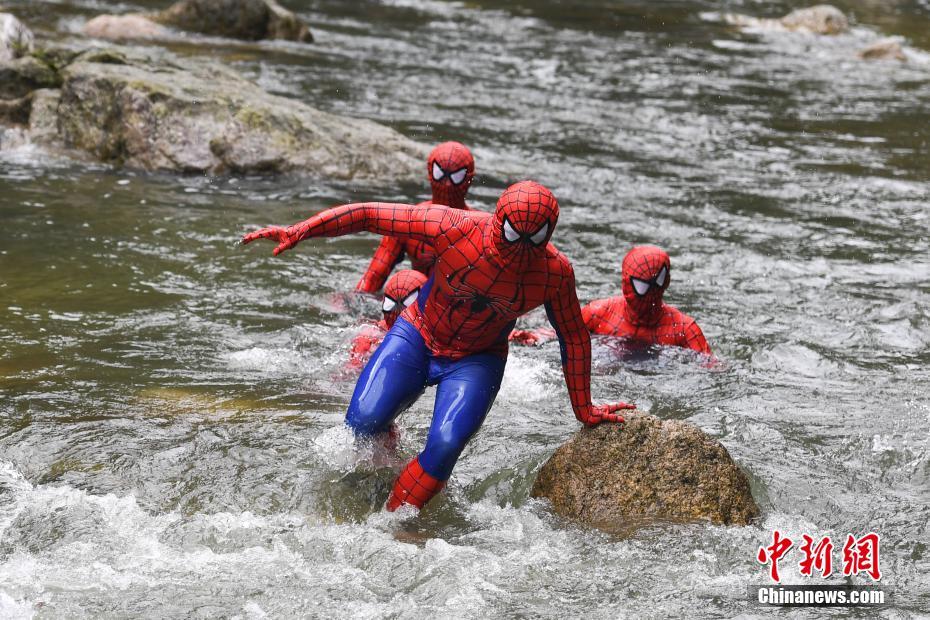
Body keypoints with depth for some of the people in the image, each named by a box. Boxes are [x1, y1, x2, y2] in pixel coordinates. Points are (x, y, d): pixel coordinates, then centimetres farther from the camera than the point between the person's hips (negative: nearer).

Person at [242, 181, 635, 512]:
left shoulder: (555, 273, -20)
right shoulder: (456, 228, -27)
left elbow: (574, 338, -3)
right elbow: (369, 215, -20)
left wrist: (584, 411, 6)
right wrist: (298, 232, -24)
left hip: (477, 362, 0)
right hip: (418, 337, 0)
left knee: (446, 445, -24)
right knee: (363, 421, -18)